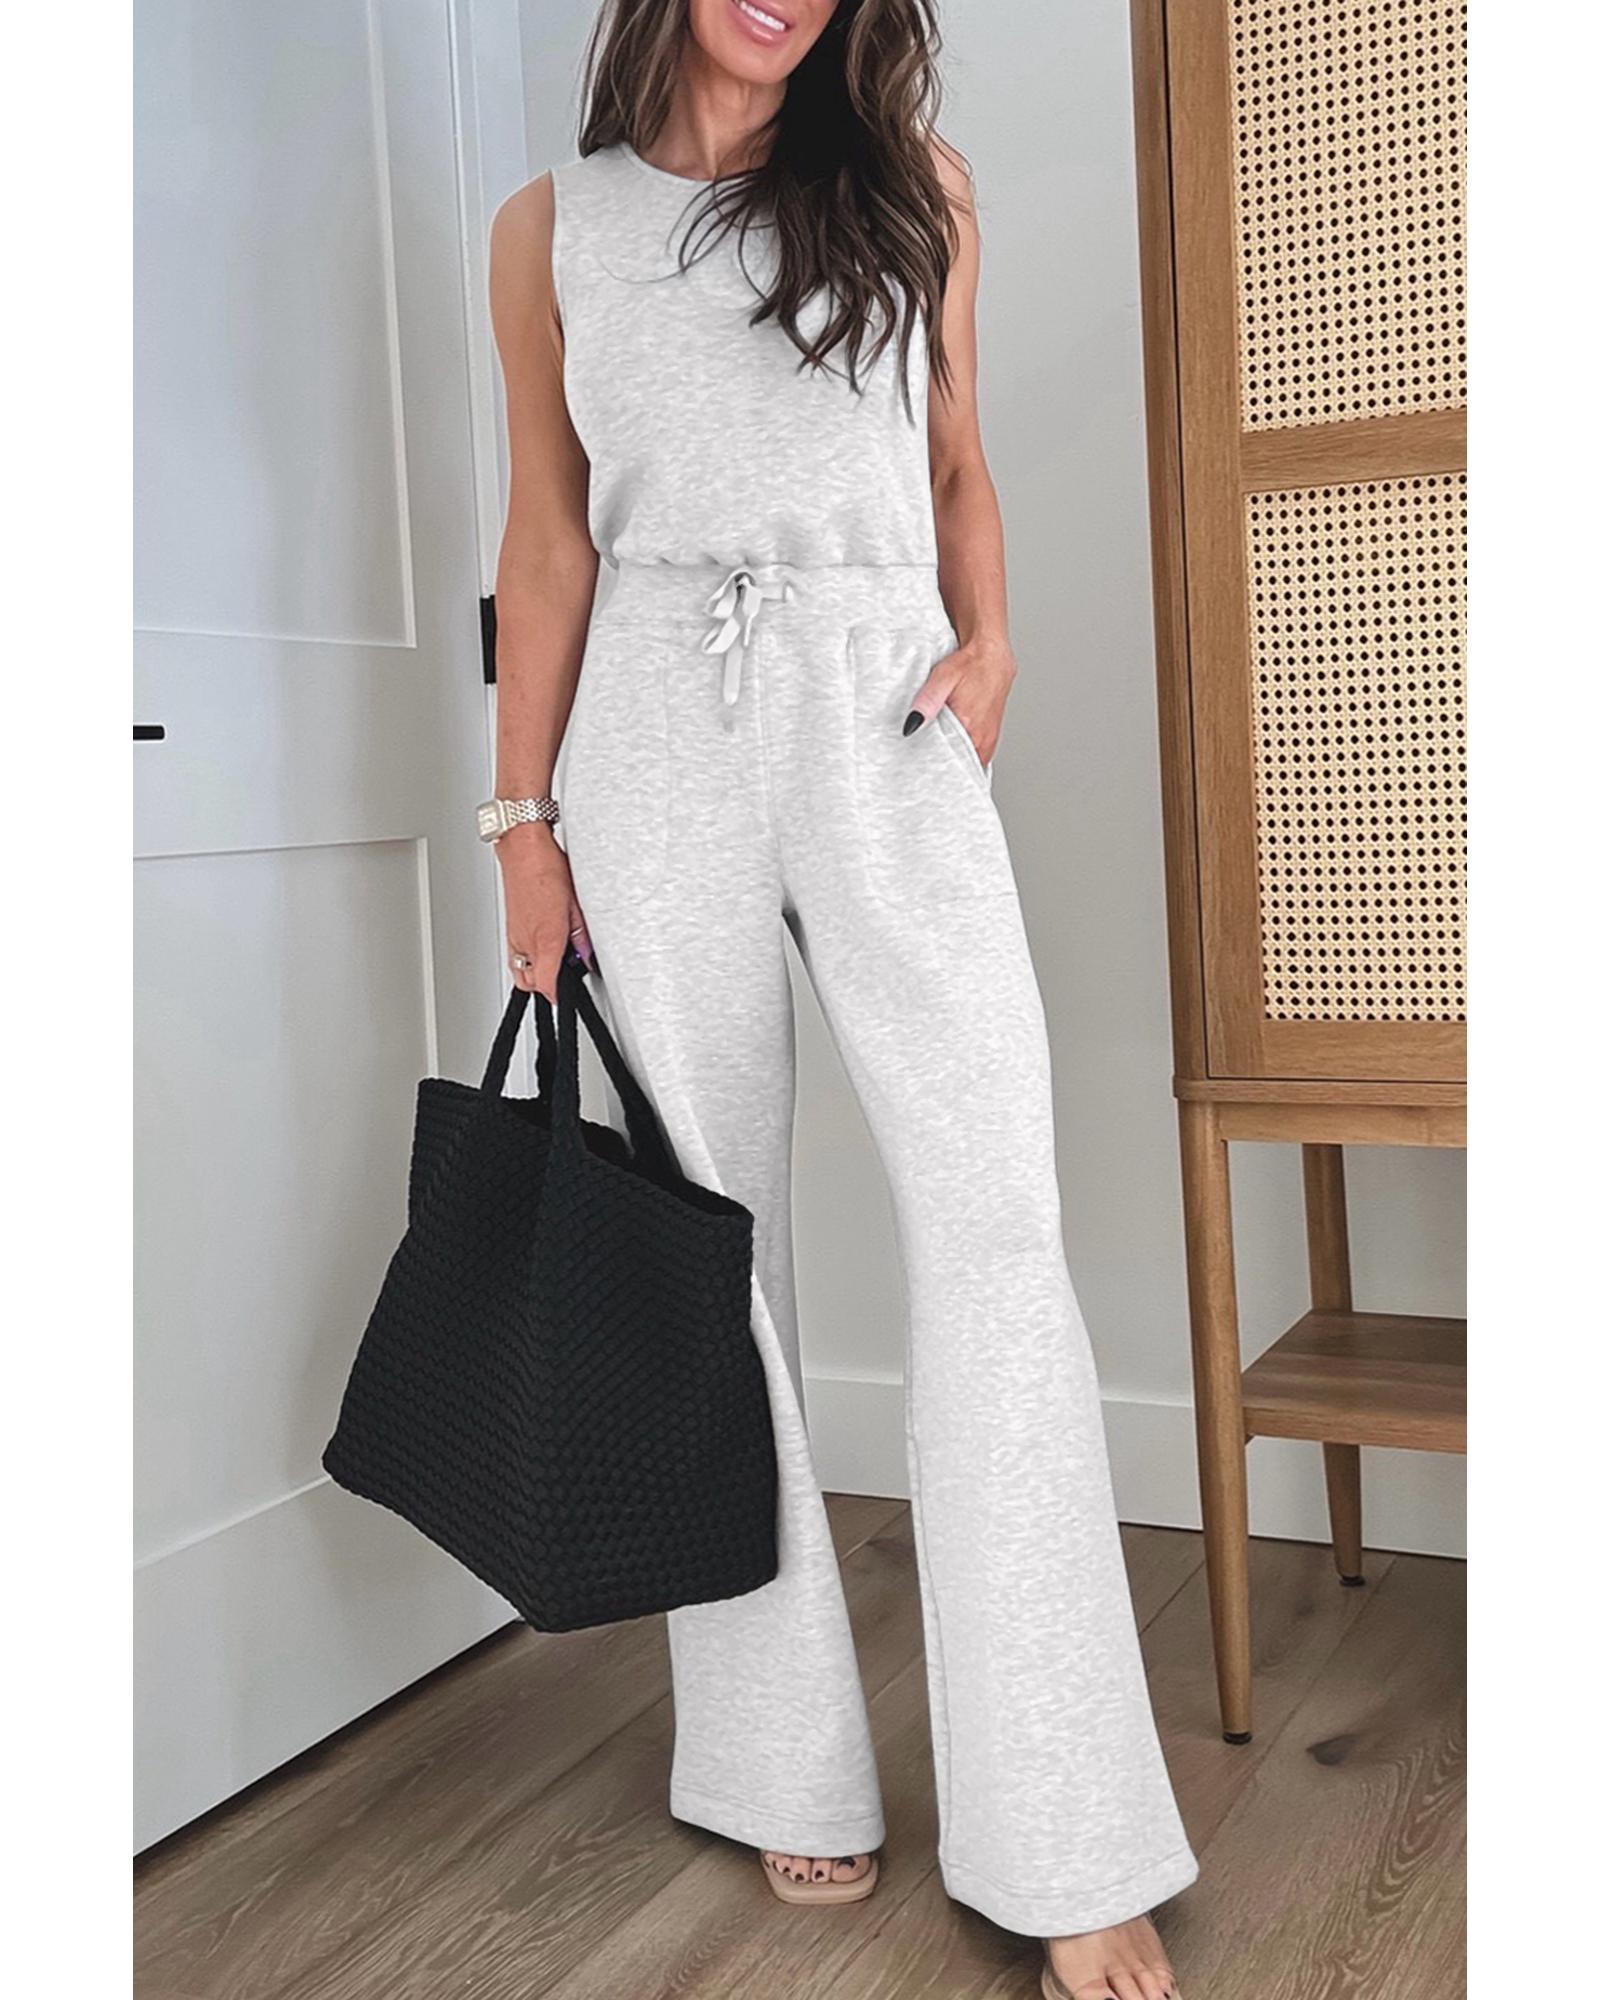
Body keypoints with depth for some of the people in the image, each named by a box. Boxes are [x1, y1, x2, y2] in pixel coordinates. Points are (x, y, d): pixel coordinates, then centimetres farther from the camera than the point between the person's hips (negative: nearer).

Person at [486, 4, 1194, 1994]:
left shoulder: (911, 182, 17)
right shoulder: (552, 227, 14)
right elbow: (549, 531, 11)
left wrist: (989, 639, 1)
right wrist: (525, 816, 5)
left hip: (888, 717, 0)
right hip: (660, 730, 1)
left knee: (993, 1220, -13)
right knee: (715, 1233, 0)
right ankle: (791, 1765, 13)